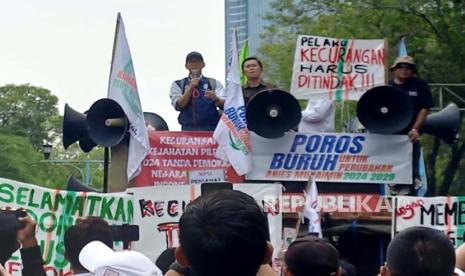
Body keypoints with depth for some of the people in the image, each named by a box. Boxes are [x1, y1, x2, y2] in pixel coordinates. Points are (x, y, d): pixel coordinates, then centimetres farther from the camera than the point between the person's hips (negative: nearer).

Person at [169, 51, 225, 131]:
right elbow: (179, 105, -1)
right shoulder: (178, 84, 12)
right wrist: (190, 88, -10)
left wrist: (216, 98, -24)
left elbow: (223, 104, -2)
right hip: (188, 129, 0)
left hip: (211, 128, 0)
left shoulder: (214, 83, 11)